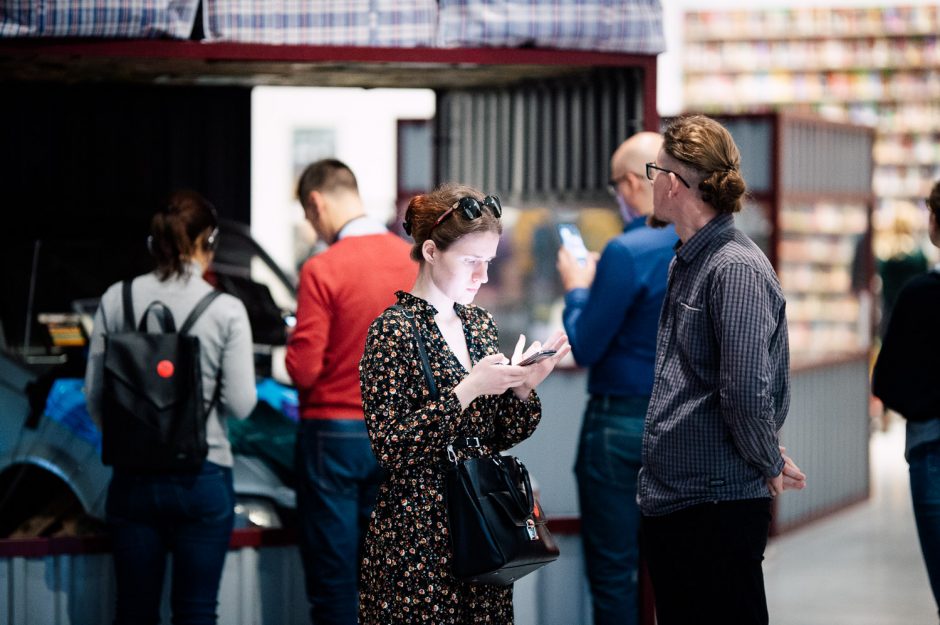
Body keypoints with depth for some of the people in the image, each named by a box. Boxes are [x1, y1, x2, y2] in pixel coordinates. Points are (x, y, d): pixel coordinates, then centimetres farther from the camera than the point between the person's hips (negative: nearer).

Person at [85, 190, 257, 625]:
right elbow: (240, 404, -11)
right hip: (202, 476, -3)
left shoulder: (116, 300, -2)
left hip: (133, 477, 3)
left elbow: (94, 397, 1)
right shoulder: (226, 311, -10)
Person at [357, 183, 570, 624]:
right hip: (417, 536, -6)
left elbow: (502, 436, 14)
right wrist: (468, 389, -22)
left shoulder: (478, 323, 11)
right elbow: (391, 448, -16)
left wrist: (524, 387, -5)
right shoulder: (393, 332, -10)